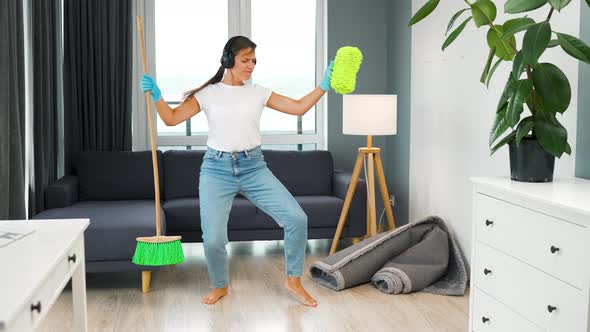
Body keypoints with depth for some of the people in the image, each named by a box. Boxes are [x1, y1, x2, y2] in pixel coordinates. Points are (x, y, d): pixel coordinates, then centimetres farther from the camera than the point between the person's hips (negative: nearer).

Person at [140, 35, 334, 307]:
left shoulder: (258, 93, 9)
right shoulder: (208, 94, 4)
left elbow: (299, 107, 7)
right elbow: (172, 118, 2)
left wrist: (324, 85, -2)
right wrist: (156, 97, -14)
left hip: (254, 167, 2)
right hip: (217, 169, -2)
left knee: (296, 218, -12)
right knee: (213, 239, -12)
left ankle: (293, 280, 10)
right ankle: (220, 285, 22)